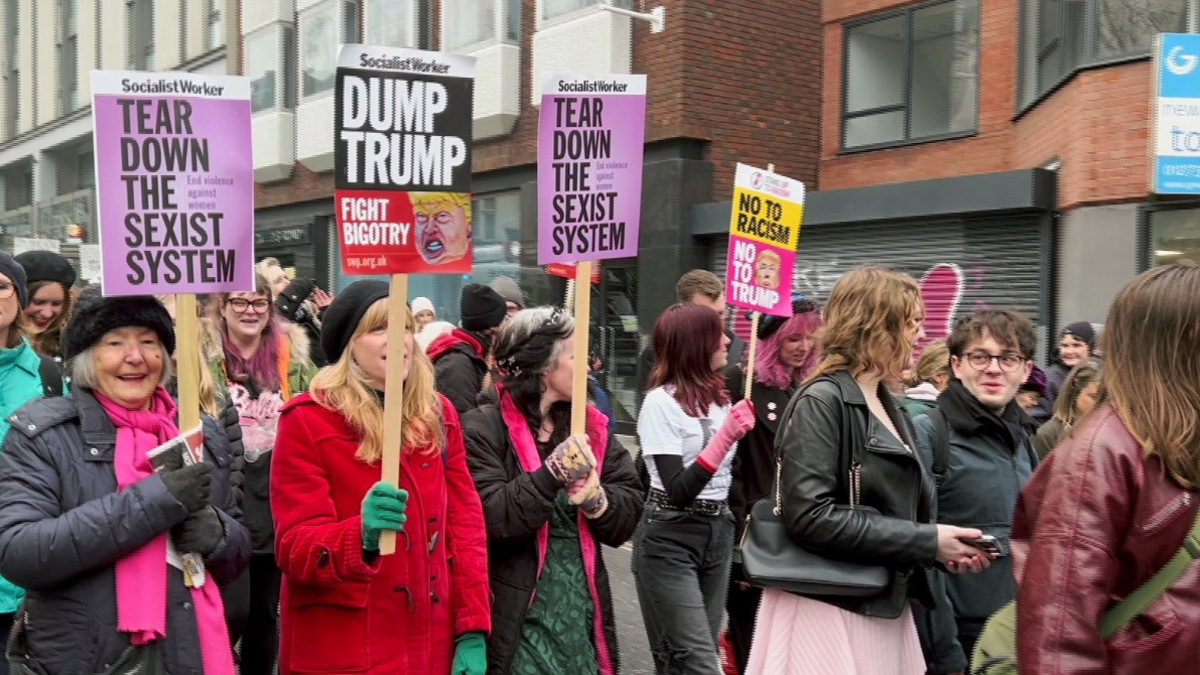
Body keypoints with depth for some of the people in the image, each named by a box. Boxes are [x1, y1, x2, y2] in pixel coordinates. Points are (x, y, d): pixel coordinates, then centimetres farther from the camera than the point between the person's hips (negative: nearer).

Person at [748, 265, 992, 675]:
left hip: (885, 611, 8)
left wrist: (942, 552, -1)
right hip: (828, 611, -8)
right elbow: (810, 517, -23)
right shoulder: (821, 402, -14)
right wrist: (927, 542, -19)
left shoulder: (890, 409, 13)